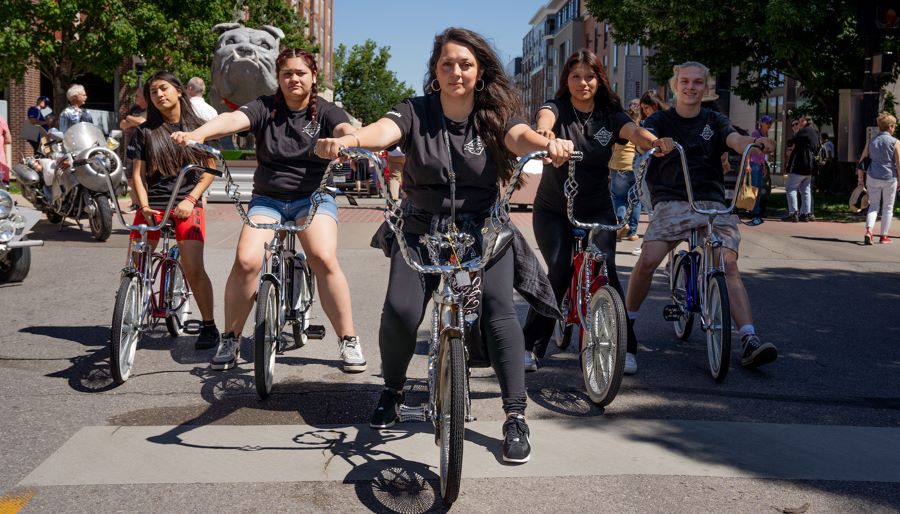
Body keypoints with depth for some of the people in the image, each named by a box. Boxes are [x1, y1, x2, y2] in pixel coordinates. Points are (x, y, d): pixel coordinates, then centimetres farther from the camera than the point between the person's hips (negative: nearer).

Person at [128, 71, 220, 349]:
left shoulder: (197, 128, 7)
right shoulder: (144, 132, 8)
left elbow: (210, 170, 5)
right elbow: (137, 174, 5)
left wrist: (190, 199, -7)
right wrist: (144, 206, -9)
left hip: (187, 204, -2)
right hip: (152, 205, 2)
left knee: (193, 268, -16)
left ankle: (209, 326, -4)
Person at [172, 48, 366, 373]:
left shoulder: (325, 111, 0)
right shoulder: (265, 108, 0)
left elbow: (344, 128, -22)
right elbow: (235, 119, -19)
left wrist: (349, 139, -48)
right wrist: (197, 134, -39)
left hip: (313, 197, -1)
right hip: (267, 199, 1)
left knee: (324, 259, -25)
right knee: (246, 260, -20)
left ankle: (348, 340, -9)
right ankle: (230, 340, 1)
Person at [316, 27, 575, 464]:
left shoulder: (495, 116, -3)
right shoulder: (415, 112, -5)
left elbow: (519, 136, -24)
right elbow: (384, 130, -25)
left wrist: (549, 143, -48)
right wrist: (348, 140, -48)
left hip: (483, 232, 0)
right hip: (422, 231, 0)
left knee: (498, 311, -18)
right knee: (400, 311, -16)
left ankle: (516, 417, -6)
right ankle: (393, 391, 14)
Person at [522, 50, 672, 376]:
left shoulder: (610, 116, -1)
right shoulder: (557, 109, -8)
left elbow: (634, 131, -21)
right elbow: (544, 119, -32)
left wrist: (656, 141, -45)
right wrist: (545, 133, -58)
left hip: (597, 210, 2)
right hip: (553, 211, -2)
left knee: (605, 271, -13)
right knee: (559, 272, -15)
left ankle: (623, 347, 0)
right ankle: (530, 346, 0)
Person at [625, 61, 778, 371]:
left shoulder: (714, 122, 12)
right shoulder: (660, 121, 8)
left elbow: (736, 140, -8)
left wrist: (754, 143, -33)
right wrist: (655, 143, -40)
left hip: (712, 202, 1)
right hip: (671, 203, -1)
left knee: (728, 265, -18)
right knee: (648, 260, -21)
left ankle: (750, 342, -21)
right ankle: (628, 321, 2)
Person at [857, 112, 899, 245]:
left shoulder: (871, 141, 5)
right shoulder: (894, 142, -6)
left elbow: (862, 161, 6)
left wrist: (860, 177, 14)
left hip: (872, 178, 3)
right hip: (889, 178, -3)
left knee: (873, 205, 10)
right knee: (888, 207, 11)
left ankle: (868, 230, -13)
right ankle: (884, 236, 15)